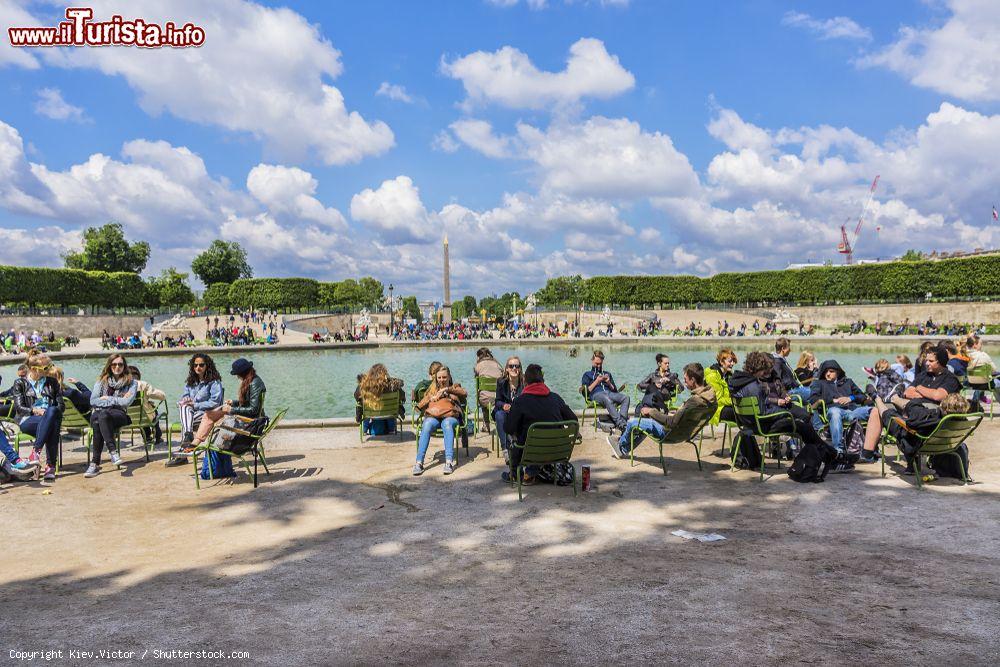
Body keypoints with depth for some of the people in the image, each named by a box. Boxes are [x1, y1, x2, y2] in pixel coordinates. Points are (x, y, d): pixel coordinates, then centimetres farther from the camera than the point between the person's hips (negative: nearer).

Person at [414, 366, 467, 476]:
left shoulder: (455, 387, 26)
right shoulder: (432, 389, 32)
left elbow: (465, 393, 2)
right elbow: (420, 406, 22)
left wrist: (447, 389, -6)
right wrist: (431, 399, 5)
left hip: (450, 416, -1)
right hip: (432, 416, 2)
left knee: (447, 424, -38)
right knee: (426, 426, -34)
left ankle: (449, 462, -49)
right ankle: (419, 462, -44)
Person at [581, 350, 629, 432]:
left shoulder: (607, 374, 36)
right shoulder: (587, 375, 26)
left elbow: (615, 390, 26)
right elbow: (586, 391, 10)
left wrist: (609, 383, 8)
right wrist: (596, 382, 3)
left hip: (609, 393, 4)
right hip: (596, 395, -4)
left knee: (626, 397, -29)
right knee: (607, 399, -42)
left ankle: (622, 419, -49)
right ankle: (621, 424, -53)